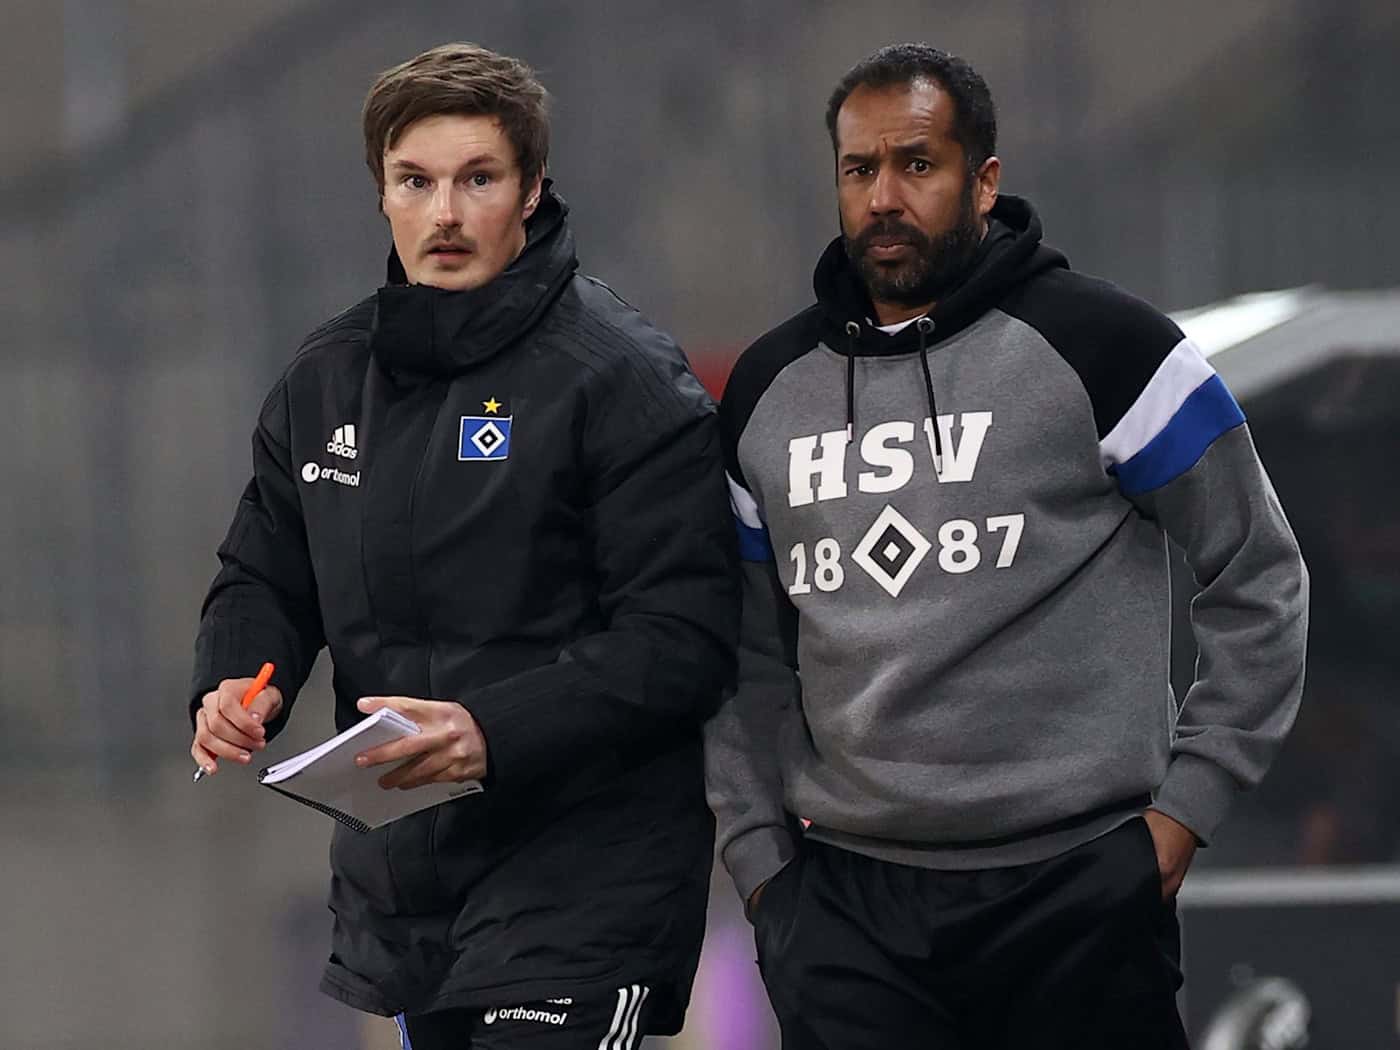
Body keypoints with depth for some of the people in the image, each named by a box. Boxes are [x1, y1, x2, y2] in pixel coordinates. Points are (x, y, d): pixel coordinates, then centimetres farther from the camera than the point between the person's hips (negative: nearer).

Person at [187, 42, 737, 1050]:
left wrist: (495, 731, -26)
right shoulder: (325, 380, 11)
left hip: (582, 879, -7)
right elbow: (265, 578, 19)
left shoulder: (623, 378, -10)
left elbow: (685, 635, -15)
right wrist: (234, 684, -5)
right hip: (393, 876, 7)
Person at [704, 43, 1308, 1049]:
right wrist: (759, 851, 9)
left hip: (1077, 891, -3)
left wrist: (1189, 803, -2)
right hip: (844, 910, 3)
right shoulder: (771, 390, 12)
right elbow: (751, 653, 19)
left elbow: (1262, 577, 2)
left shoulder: (1096, 344, -2)